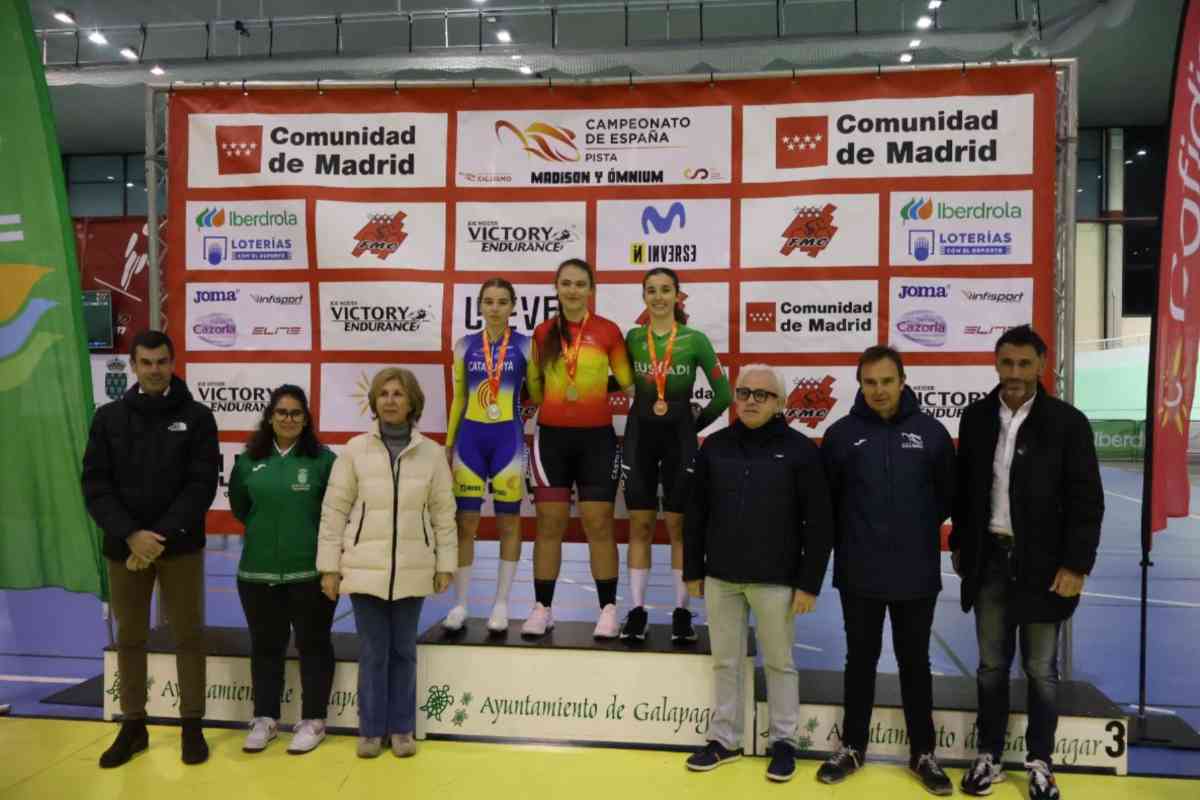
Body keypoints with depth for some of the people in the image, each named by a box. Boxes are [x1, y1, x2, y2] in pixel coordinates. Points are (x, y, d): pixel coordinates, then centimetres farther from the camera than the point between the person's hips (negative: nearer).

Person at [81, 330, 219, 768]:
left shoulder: (196, 416, -1)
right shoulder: (109, 417, 5)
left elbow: (202, 484, -7)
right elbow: (95, 485, -1)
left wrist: (162, 536, -16)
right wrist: (131, 534, -14)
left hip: (180, 546, -2)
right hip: (124, 546, 2)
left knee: (188, 635, 6)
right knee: (129, 638, 12)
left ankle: (192, 726, 17)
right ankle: (133, 727, 25)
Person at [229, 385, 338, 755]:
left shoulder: (323, 459, -8)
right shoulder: (249, 460, 2)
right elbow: (239, 507, 15)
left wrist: (333, 558, 0)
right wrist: (265, 530, 11)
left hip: (311, 570, -3)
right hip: (257, 571, 3)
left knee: (313, 645, 8)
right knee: (265, 645, 15)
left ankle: (313, 720, 20)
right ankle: (265, 718, 29)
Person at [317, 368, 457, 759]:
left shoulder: (431, 453, 0)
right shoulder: (355, 449, -3)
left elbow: (443, 512, 4)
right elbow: (334, 510, 0)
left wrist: (445, 565, 3)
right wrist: (329, 567, -2)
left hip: (413, 570, 1)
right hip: (365, 568, -1)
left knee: (404, 651, 12)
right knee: (372, 652, 7)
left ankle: (402, 729, 25)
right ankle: (370, 730, 23)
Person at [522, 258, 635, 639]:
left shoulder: (608, 331, 0)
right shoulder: (543, 332, 6)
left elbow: (628, 382, 8)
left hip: (596, 437, -2)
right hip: (552, 436, 2)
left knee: (599, 524, 1)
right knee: (549, 523, 5)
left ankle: (608, 611, 11)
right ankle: (542, 609, 14)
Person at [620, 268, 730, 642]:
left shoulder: (695, 340, -2)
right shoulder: (632, 337, 4)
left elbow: (723, 394, 2)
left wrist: (698, 423, 3)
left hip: (679, 438, -2)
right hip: (639, 436, 2)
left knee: (679, 525, 3)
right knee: (640, 525, 4)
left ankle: (682, 611, 12)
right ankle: (637, 610, 11)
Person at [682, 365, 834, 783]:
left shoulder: (800, 449, -7)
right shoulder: (715, 446, 3)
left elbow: (819, 523, -7)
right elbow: (695, 515, 8)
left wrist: (809, 583, -9)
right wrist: (693, 571, 8)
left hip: (776, 580, -3)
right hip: (721, 576, 3)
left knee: (779, 663, 11)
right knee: (725, 662, 14)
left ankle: (783, 741, 27)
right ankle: (724, 739, 28)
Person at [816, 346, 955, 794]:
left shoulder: (930, 432, -2)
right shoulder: (842, 434, -3)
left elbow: (948, 496, 5)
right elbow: (825, 501, 3)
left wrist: (919, 527, 4)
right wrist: (848, 539, 3)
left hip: (916, 573, 0)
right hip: (859, 573, 0)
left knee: (915, 662, 13)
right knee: (860, 660, 14)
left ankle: (923, 754, 27)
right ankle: (852, 747, 28)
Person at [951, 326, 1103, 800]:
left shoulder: (1067, 422, -8)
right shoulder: (976, 418, 3)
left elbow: (1086, 500, -8)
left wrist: (1075, 565, -12)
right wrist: (960, 545, 10)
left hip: (1042, 563, -3)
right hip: (989, 558, 3)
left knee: (1041, 669, 9)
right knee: (991, 665, 12)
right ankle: (989, 756, 25)